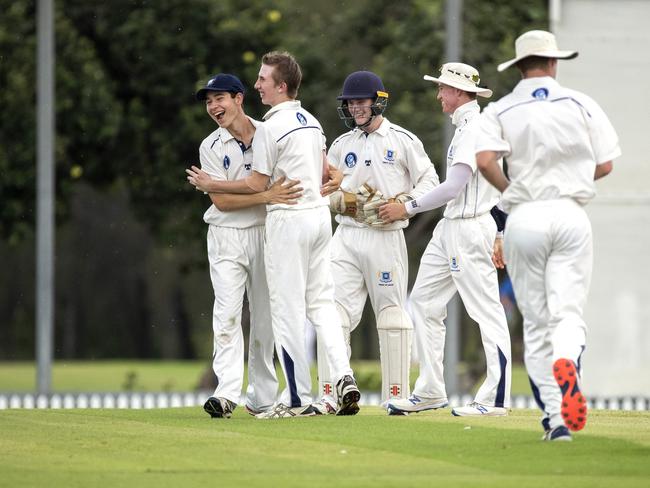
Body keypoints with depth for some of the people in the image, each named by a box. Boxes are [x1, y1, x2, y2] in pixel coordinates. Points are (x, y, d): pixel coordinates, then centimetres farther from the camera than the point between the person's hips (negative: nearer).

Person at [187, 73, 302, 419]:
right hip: (227, 236, -2)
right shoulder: (211, 147, -2)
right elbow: (221, 200, -12)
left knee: (265, 317, 6)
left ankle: (262, 397, 14)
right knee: (227, 314, -14)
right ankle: (226, 394, -22)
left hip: (265, 234, 2)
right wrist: (268, 196, -24)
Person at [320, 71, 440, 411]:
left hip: (385, 238, -3)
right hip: (346, 236, 3)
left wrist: (401, 205, -14)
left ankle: (397, 395, 5)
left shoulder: (402, 140, 2)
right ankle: (329, 394, -6)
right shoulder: (341, 145, 14)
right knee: (333, 310, -6)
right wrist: (344, 201, -8)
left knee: (391, 314, 0)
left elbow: (429, 181, 1)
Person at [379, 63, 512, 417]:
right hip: (450, 228, 11)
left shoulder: (475, 128, -15)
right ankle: (430, 391, 14)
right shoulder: (465, 126, 17)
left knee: (486, 311, -8)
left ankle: (495, 399, -7)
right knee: (424, 301, 11)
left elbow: (453, 187, -21)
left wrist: (408, 209, -13)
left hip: (470, 226, -11)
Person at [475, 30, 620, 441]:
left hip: (525, 218, 0)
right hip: (571, 215, 0)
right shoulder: (581, 104, 6)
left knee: (536, 321, 7)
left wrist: (509, 189, 5)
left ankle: (556, 418, 1)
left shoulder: (500, 110, 4)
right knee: (568, 312, -4)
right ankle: (566, 363, -40)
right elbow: (605, 165, 5)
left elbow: (485, 160, -13)